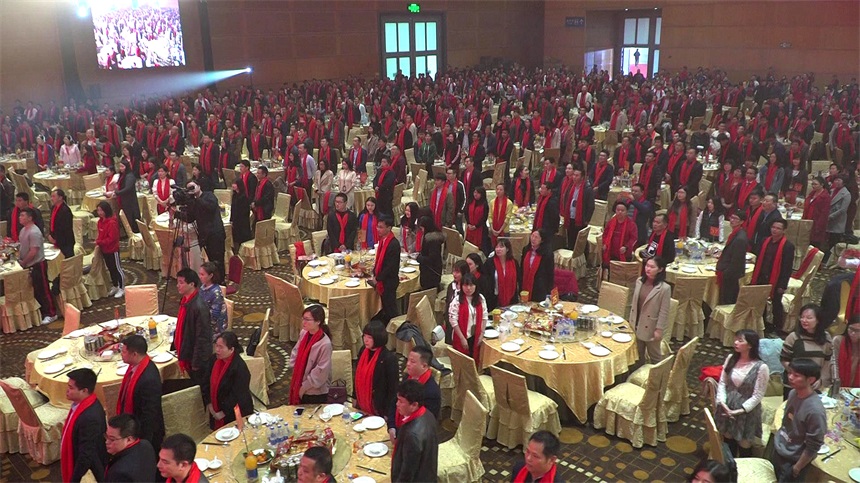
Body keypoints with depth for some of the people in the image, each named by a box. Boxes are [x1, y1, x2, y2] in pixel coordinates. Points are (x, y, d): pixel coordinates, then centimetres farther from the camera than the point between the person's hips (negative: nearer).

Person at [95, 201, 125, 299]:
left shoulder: (112, 223, -24)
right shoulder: (100, 221, 4)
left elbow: (112, 238, -24)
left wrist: (100, 242, -20)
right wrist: (98, 240, 0)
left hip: (113, 250, -9)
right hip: (104, 250, 9)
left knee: (117, 269, 2)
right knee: (110, 269, 18)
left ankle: (122, 288, 13)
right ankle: (115, 287, 31)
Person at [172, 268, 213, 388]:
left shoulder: (199, 307, -27)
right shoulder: (185, 300, 1)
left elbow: (202, 337, -24)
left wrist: (196, 362, -20)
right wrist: (175, 345, 18)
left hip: (197, 358, -9)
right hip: (187, 354, 9)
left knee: (199, 387, 7)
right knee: (193, 386, 22)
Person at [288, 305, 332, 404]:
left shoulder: (325, 344, -26)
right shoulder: (303, 333, -5)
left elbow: (321, 371, -22)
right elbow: (296, 352, 12)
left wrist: (305, 386, -15)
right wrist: (295, 368, 3)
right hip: (299, 385, 7)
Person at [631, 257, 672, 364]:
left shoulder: (665, 288, -20)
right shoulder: (639, 281, -2)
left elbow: (664, 312, -15)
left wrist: (659, 330, -14)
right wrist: (631, 321, 9)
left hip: (651, 328, -5)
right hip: (637, 325, 5)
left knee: (654, 355, 13)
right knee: (637, 354, 21)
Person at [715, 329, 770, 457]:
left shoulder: (761, 367, -20)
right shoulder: (731, 358, -5)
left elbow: (757, 396, -17)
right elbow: (722, 382, -1)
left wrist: (739, 411, -20)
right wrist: (723, 403, -14)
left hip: (746, 413, -5)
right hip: (727, 408, 5)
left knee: (744, 447, 11)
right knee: (728, 441, 22)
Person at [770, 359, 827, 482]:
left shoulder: (815, 410, -30)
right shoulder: (793, 393, -9)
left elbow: (813, 447, -22)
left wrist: (797, 469, -14)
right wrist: (778, 438, 13)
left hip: (793, 461, -6)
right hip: (778, 451, 7)